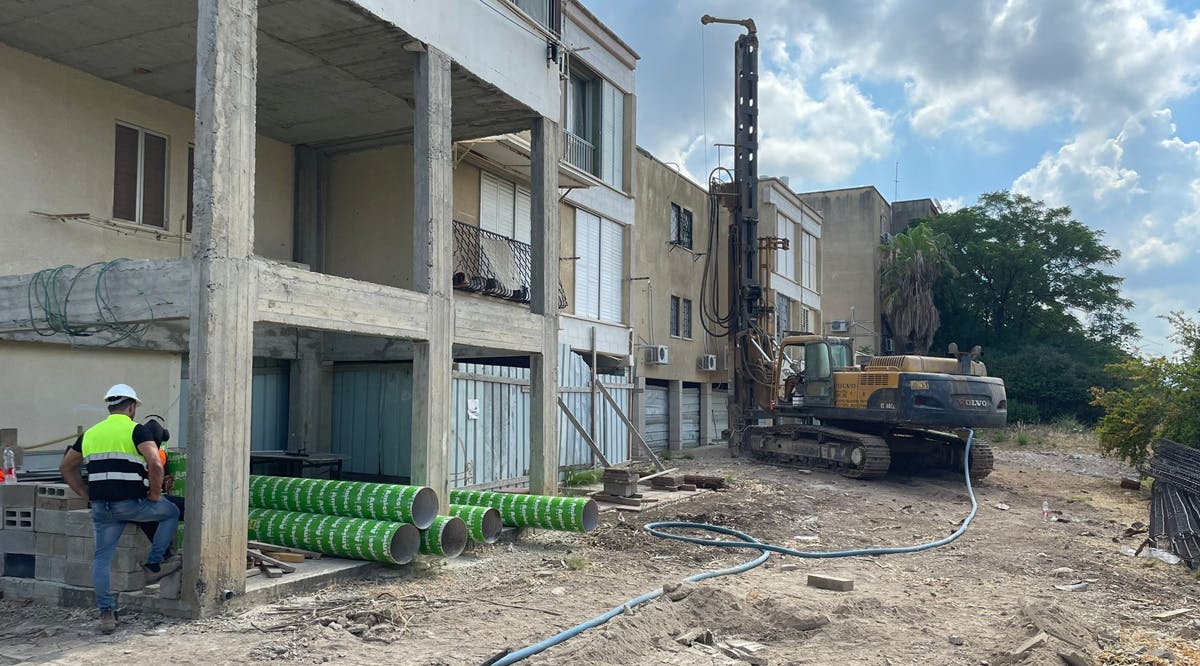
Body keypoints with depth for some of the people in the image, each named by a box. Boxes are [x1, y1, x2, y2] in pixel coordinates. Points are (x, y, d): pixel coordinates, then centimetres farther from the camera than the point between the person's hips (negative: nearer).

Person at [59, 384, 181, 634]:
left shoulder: (91, 433, 14)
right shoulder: (135, 430, -6)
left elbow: (66, 467, 24)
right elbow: (155, 464, -21)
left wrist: (86, 494, 22)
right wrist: (155, 493, -6)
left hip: (100, 507, 6)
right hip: (131, 502, -5)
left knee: (102, 557, 12)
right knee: (171, 512, 19)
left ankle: (106, 613, 11)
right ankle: (153, 565, 16)